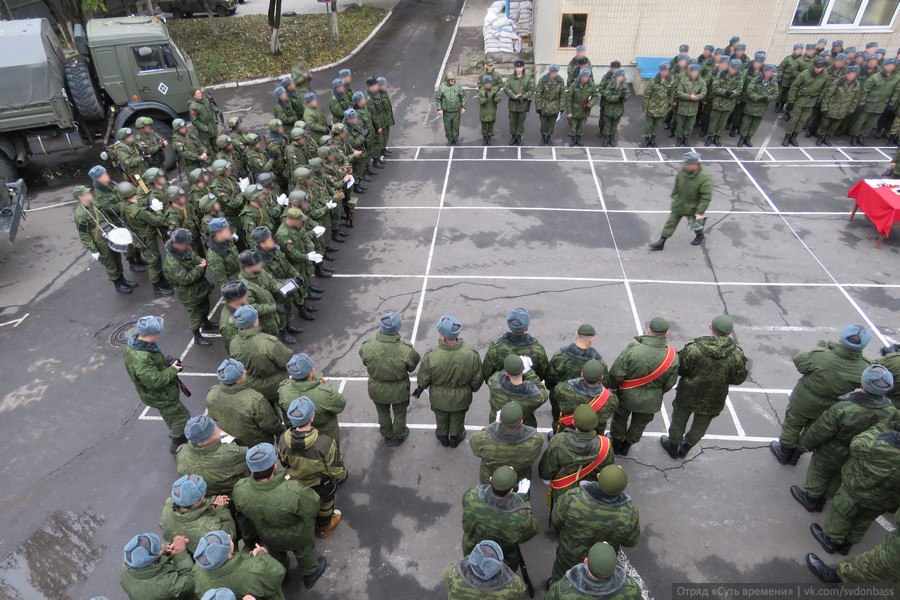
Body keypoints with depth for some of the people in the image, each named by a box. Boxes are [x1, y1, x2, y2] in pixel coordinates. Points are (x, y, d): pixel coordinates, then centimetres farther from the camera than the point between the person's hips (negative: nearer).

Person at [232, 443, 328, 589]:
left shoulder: (240, 490, -34)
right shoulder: (294, 493, -47)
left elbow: (241, 513, -12)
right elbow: (312, 507, -27)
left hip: (267, 536, 3)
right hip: (297, 537, -3)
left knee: (275, 552, 37)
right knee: (304, 551, 32)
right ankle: (310, 574, 60)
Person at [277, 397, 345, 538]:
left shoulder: (283, 440, -28)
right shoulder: (325, 443, -41)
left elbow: (284, 462, -6)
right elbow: (336, 469, -24)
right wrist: (342, 476, -1)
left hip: (296, 484, 3)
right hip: (322, 487, -2)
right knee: (325, 504, 30)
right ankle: (325, 527, 57)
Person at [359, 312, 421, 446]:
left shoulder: (367, 347, -30)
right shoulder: (406, 351, -34)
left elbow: (365, 362, -10)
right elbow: (412, 367, -15)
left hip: (377, 390, 2)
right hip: (399, 390, -1)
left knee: (383, 414, 30)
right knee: (399, 414, 28)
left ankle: (387, 436, 54)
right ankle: (399, 437, 52)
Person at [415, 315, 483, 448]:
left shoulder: (430, 356, -35)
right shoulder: (472, 354, -31)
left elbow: (423, 379, -17)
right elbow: (477, 380, -15)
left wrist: (419, 388, 6)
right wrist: (472, 389, 8)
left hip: (439, 398, 0)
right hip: (461, 398, 1)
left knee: (441, 418, 31)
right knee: (458, 419, 30)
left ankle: (443, 437, 58)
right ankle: (455, 438, 57)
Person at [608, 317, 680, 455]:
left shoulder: (632, 349, -32)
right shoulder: (673, 357, -21)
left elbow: (616, 374, -23)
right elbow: (669, 384, -6)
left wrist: (613, 386, -1)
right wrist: (657, 393, 14)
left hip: (626, 397, -2)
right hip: (651, 402, 2)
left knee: (620, 420, 27)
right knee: (639, 424, 29)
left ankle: (616, 444, 49)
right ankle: (626, 446, 50)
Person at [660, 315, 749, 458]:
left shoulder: (693, 348, -29)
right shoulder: (737, 356, -22)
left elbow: (679, 369, -17)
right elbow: (738, 379, -8)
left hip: (688, 396, -2)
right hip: (713, 402, 2)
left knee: (678, 422, 25)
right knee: (699, 427, 28)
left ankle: (673, 446, 46)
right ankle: (685, 449, 49)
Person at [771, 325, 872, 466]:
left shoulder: (821, 356, -36)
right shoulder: (863, 370, -28)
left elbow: (799, 361, -17)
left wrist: (820, 347, -6)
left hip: (802, 402, -3)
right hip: (827, 410, 3)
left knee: (792, 427, 23)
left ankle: (783, 454, 44)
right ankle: (796, 455, 50)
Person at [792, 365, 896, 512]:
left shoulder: (842, 410, -41)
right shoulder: (891, 413, -25)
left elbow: (818, 432, -26)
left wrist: (807, 444, -6)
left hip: (830, 456, -5)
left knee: (817, 475, 24)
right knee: (837, 478, 29)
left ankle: (809, 498, 47)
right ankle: (821, 501, 51)